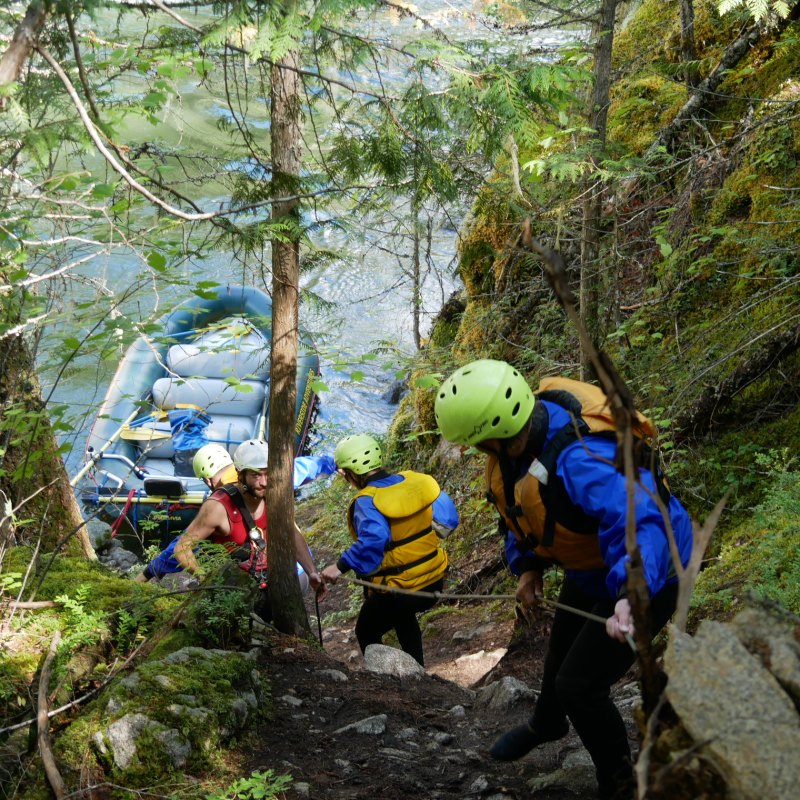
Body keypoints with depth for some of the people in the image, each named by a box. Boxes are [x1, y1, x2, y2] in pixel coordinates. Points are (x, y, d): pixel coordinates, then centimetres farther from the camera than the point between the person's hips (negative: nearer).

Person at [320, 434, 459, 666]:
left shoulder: (367, 502, -23)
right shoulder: (415, 481, -5)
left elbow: (372, 541, -40)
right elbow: (448, 519, 0)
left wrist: (341, 566, -32)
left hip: (397, 591, -6)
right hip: (435, 582, 7)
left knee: (366, 634, 21)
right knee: (403, 616, 38)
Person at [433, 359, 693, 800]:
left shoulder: (580, 461, -45)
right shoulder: (515, 435, -16)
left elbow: (637, 524, -56)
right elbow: (520, 506, 3)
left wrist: (631, 595, -70)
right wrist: (528, 564, -3)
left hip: (645, 571, -9)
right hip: (592, 563, 9)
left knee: (579, 684, -9)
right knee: (561, 650, 30)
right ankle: (546, 723, 62)